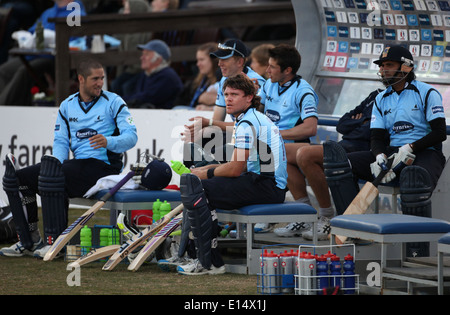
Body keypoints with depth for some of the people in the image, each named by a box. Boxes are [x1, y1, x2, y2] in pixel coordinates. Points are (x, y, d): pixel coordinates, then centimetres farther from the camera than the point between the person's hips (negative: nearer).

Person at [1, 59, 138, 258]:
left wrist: (108, 142, -29)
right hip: (77, 165, 7)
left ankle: (54, 241, -35)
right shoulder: (67, 106, 16)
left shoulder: (113, 102, 0)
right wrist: (57, 163, -10)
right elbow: (61, 141, 11)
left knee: (51, 174, -33)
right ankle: (28, 241, 0)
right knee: (17, 178, -4)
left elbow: (131, 137, -8)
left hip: (103, 165, -6)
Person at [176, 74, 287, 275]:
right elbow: (242, 166, 23)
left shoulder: (247, 124, -12)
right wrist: (209, 168, 12)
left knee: (192, 186, -19)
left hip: (265, 188, -11)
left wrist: (207, 173, -1)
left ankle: (208, 262, -21)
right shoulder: (257, 119, 21)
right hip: (270, 185, 11)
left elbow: (236, 169, -16)